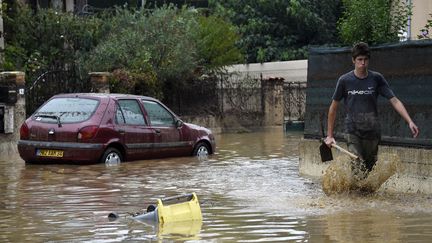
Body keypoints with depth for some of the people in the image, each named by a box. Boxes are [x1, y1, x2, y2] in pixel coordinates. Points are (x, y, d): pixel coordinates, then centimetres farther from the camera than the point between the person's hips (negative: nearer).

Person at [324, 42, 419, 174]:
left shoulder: (376, 79, 2)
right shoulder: (345, 80, -1)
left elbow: (394, 101, -2)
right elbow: (333, 107, 7)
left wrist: (410, 121, -16)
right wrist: (329, 135, 6)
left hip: (372, 133, 2)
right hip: (353, 132, -2)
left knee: (370, 171, 6)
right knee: (358, 170, -17)